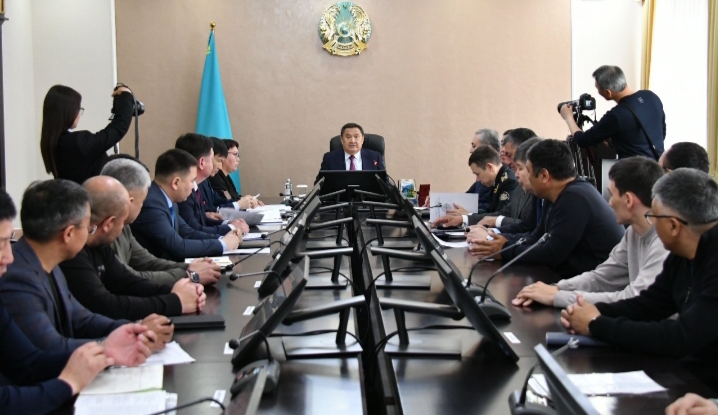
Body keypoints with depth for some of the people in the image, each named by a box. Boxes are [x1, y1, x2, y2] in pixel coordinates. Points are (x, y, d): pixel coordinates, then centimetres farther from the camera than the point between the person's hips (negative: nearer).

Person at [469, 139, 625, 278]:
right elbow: (536, 239, 9)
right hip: (579, 278, 8)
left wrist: (505, 251, -11)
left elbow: (551, 255, -22)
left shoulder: (574, 199, -22)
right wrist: (506, 244, -7)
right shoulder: (558, 195, 8)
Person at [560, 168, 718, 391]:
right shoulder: (682, 255, 3)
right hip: (682, 370, 7)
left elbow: (680, 338, -28)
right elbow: (647, 305, 12)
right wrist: (595, 312, -7)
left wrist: (597, 325, -18)